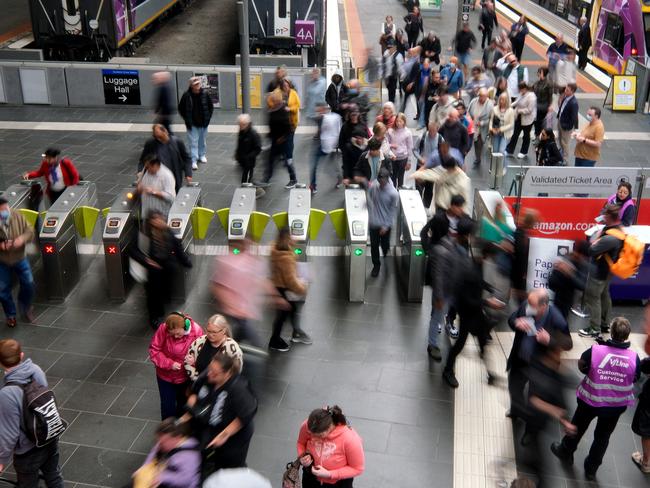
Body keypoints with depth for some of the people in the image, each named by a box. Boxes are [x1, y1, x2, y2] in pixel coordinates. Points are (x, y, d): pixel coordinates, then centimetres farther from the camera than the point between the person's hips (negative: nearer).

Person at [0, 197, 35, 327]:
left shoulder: (18, 216, -18)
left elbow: (30, 231, -10)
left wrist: (22, 238, -31)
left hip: (20, 258, 1)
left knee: (29, 284, 2)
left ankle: (25, 307, 32)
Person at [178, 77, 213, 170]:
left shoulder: (205, 94, -5)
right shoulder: (186, 96, -11)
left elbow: (211, 107, 8)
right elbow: (180, 109, 1)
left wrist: (208, 118, 1)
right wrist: (186, 120, -4)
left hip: (203, 123, 3)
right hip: (192, 124, -3)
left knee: (202, 140, 17)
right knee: (193, 142, -4)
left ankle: (202, 155, 37)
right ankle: (194, 161, -3)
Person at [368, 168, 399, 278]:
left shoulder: (393, 193, -20)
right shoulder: (373, 186, -10)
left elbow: (393, 211, -12)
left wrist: (386, 226, -14)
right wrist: (371, 213, 4)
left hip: (385, 225, -2)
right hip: (373, 223, 3)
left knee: (385, 245, 15)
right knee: (374, 245, 10)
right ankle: (376, 265, 30)